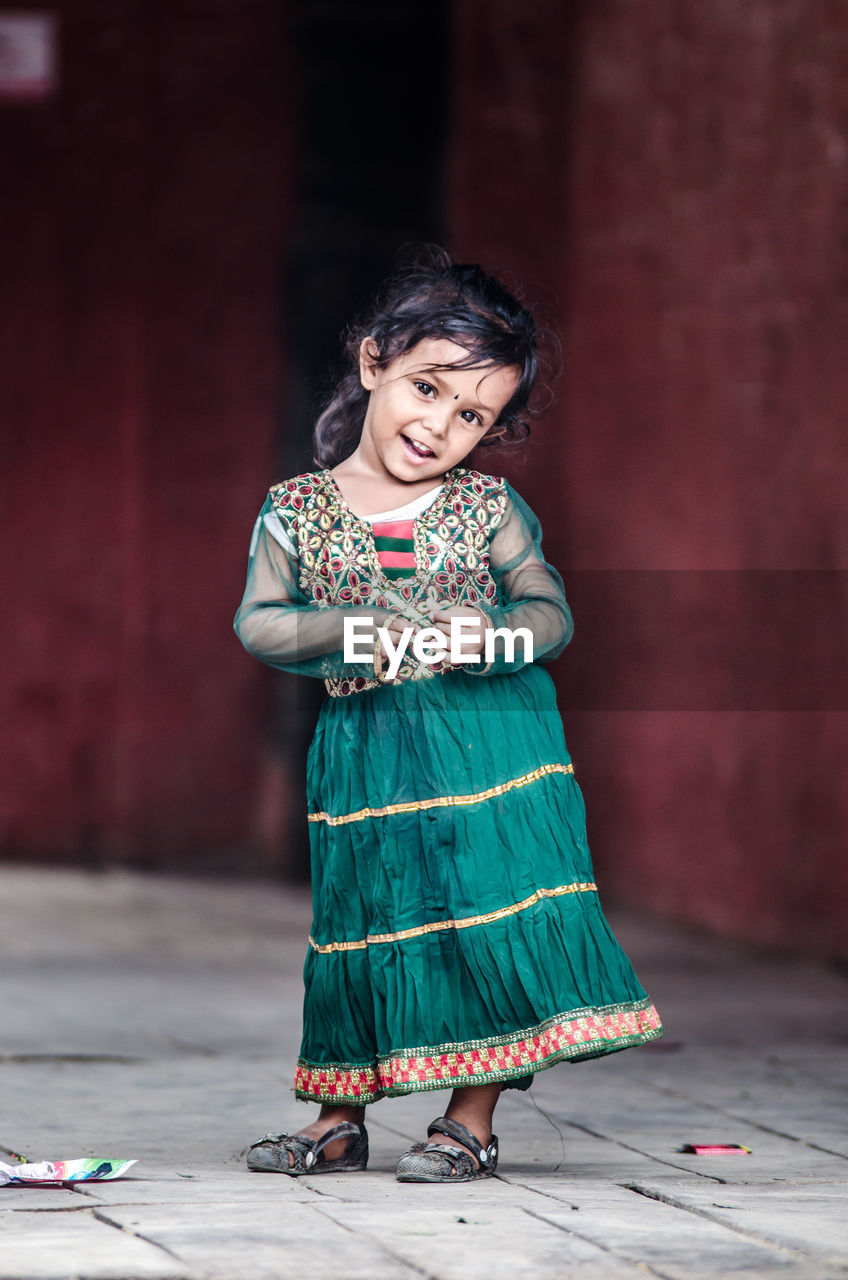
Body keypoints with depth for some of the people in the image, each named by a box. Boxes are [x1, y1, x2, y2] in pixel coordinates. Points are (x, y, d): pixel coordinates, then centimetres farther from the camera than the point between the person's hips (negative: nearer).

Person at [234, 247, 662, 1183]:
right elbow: (257, 622, -3)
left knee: (490, 917, -7)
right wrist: (351, 631, -18)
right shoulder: (296, 509, 1)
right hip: (364, 756, 1)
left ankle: (472, 1121, 5)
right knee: (361, 921, 8)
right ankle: (340, 1117, 21)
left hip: (488, 749, -1)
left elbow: (551, 617, 1)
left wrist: (484, 637, -20)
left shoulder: (489, 509, 0)